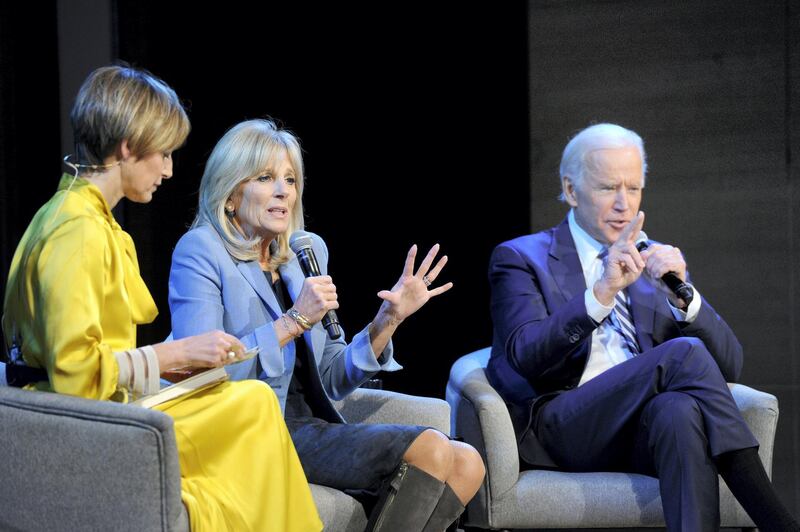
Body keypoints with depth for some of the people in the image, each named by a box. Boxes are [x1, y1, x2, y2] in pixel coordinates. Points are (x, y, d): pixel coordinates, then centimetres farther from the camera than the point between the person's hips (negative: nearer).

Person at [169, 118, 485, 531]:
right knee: (431, 449, -21)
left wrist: (388, 320, 2)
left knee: (466, 463, -10)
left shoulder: (309, 251, 16)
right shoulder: (200, 252, -4)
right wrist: (294, 321, -18)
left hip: (308, 426, 7)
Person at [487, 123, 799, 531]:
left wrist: (683, 297, -8)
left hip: (650, 428, 3)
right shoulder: (520, 258, 9)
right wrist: (602, 293, -24)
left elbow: (728, 366, 11)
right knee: (685, 354, -27)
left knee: (679, 409, -35)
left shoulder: (655, 262, 21)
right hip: (557, 431, -3)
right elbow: (527, 357, -10)